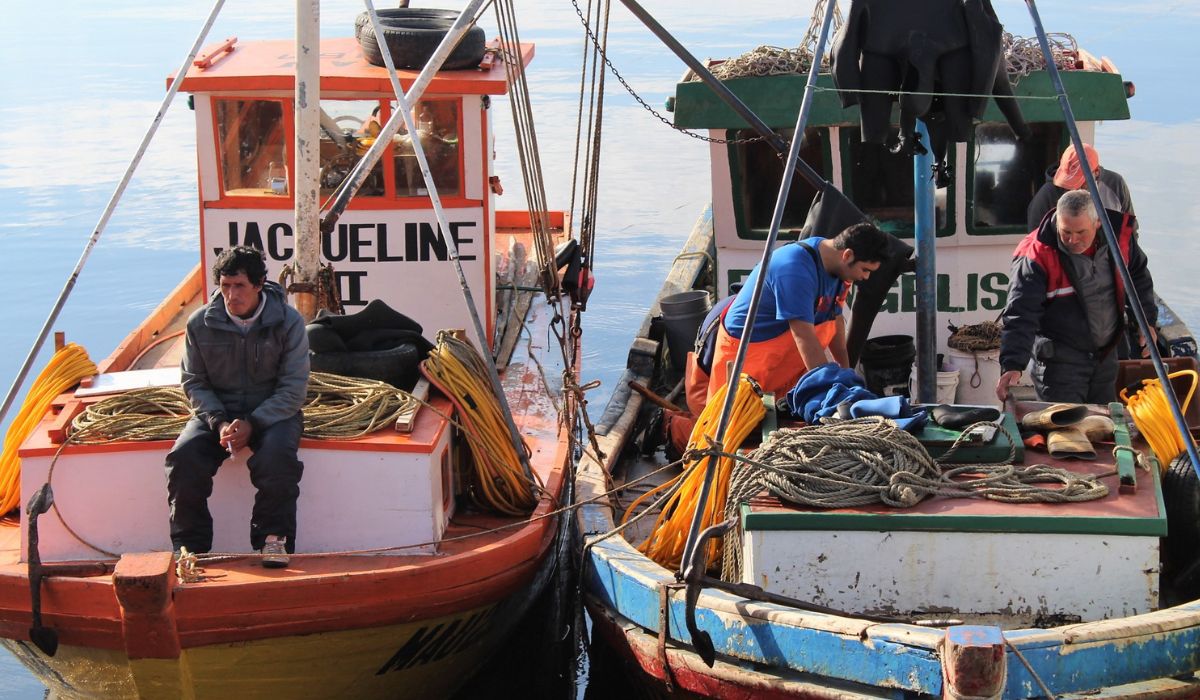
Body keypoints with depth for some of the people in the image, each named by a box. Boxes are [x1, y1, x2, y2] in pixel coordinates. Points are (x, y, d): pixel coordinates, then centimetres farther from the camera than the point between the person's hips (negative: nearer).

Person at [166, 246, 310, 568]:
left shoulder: (288, 322, -10)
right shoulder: (201, 323, -4)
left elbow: (293, 388, -10)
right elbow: (193, 382, 3)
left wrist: (252, 424, -22)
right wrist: (219, 423, -15)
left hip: (273, 411, -2)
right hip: (217, 411, 2)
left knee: (277, 457, -34)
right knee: (184, 457, -25)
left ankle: (274, 539, -13)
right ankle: (189, 547, -9)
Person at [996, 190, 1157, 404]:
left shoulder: (1119, 234, -7)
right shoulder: (1036, 256, -23)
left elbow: (1139, 276, 15)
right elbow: (1020, 314, -25)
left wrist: (1147, 320, 13)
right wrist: (1012, 366, -34)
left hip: (1105, 355, 5)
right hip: (1059, 360, -5)